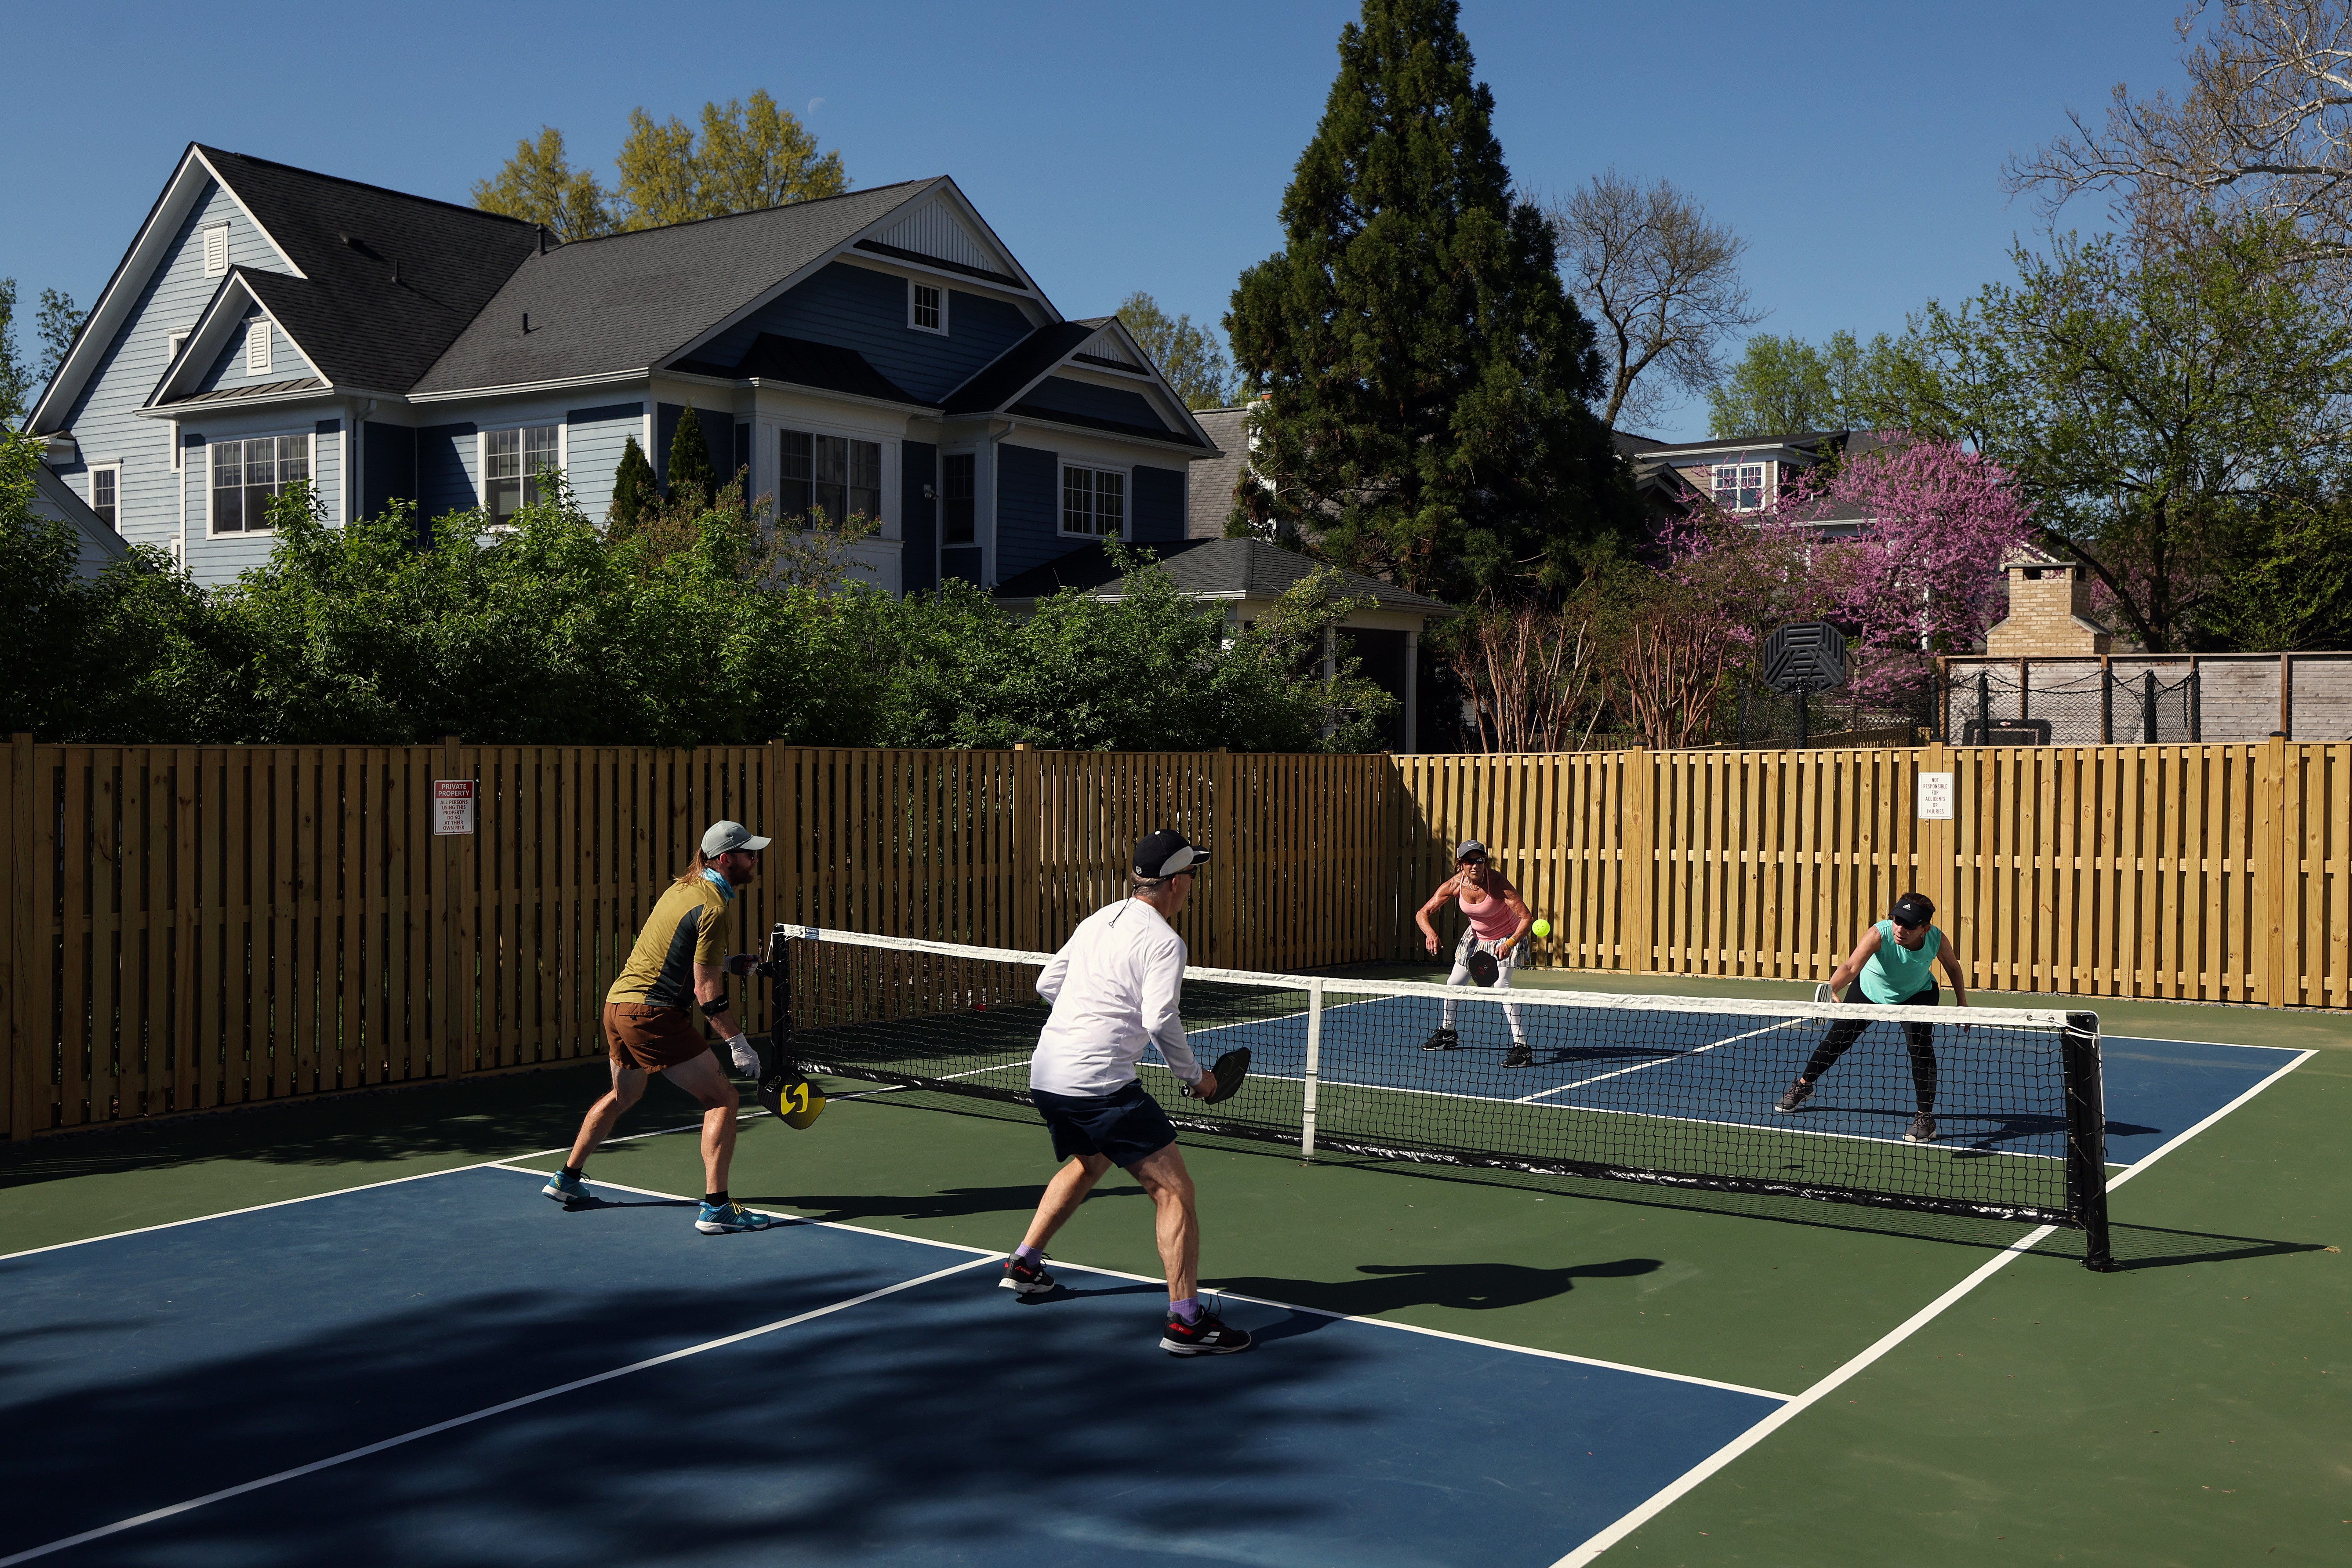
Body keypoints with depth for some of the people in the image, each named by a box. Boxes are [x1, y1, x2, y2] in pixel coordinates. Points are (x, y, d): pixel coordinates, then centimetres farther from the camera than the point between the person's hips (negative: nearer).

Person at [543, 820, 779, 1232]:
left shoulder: (682, 887, 13)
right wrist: (739, 1043, -13)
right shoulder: (715, 908, -15)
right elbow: (706, 991, -17)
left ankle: (566, 1180, 41)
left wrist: (728, 963, 17)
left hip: (618, 1001, 10)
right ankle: (715, 1207, -11)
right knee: (722, 1100, -6)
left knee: (622, 1096, 31)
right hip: (653, 1013, -10)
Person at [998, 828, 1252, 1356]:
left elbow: (1047, 983, 21)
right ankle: (1185, 1320, -8)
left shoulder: (1097, 921, 14)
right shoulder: (1163, 941, -9)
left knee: (1088, 1164, 34)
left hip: (1045, 1075, 9)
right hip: (1100, 1084, -9)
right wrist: (1194, 1075, -3)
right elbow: (1160, 1021, -17)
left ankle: (1024, 1266, 42)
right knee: (1173, 1190, -4)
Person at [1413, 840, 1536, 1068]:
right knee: (1453, 983, 14)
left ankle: (1521, 1047, -24)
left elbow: (1527, 917, -34)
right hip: (1476, 936, 6)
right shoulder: (1455, 884, -22)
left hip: (1506, 938, -6)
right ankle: (1448, 1034, 40)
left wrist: (1510, 944, -46)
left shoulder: (1498, 883, -33)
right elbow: (1423, 913, -18)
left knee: (1501, 986, -25)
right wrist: (1430, 933, -39)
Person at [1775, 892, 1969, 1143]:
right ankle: (1803, 1085, 36)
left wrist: (1963, 1005, -7)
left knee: (1921, 1048, -21)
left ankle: (1926, 1118, -5)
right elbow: (1851, 967, -54)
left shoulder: (1937, 940, -31)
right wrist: (1831, 989, -73)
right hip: (1869, 988, 0)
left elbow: (1953, 967, -7)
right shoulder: (1879, 934, -41)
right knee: (1836, 1040, 9)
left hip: (1918, 995, 0)